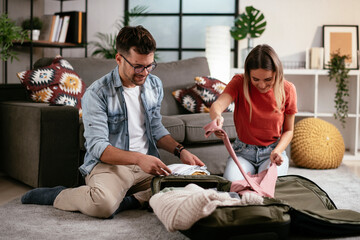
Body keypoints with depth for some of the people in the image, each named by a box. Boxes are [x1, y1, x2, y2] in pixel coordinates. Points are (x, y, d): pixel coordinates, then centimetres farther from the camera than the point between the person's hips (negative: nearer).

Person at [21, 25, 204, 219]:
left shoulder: (155, 85, 9)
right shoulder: (96, 93, -11)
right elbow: (97, 146, -17)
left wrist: (180, 150, 2)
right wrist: (138, 158, -32)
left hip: (146, 165, 6)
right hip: (107, 164, -5)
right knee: (103, 204, -37)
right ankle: (57, 195, -7)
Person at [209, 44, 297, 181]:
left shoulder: (287, 89, -7)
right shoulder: (239, 82, -11)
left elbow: (288, 130, 3)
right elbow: (218, 104, -31)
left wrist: (278, 151, -18)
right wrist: (217, 117, -57)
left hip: (272, 151, 0)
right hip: (243, 151, 0)